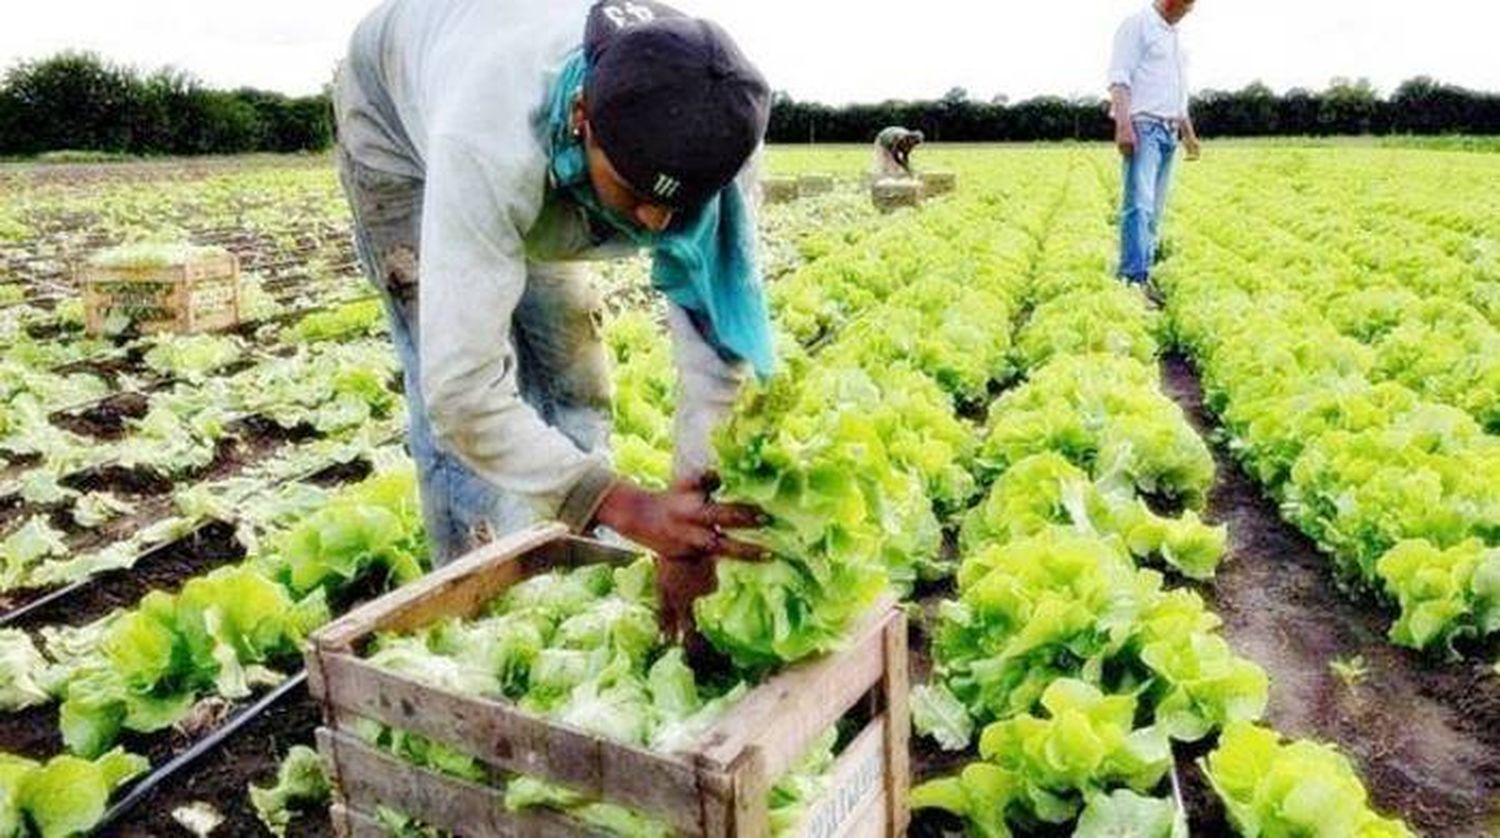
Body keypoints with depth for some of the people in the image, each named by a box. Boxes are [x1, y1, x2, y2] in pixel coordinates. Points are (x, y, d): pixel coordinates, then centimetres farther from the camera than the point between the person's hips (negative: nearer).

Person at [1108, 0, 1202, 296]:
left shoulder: (1174, 36, 23)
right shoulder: (1138, 24, -2)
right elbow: (1119, 78, -12)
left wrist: (1189, 133, 26)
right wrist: (1123, 125, -22)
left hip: (1169, 132, 9)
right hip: (1142, 127, -8)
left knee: (1155, 209, 5)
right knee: (1139, 203, -18)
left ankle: (1143, 273, 8)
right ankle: (1135, 278, -24)